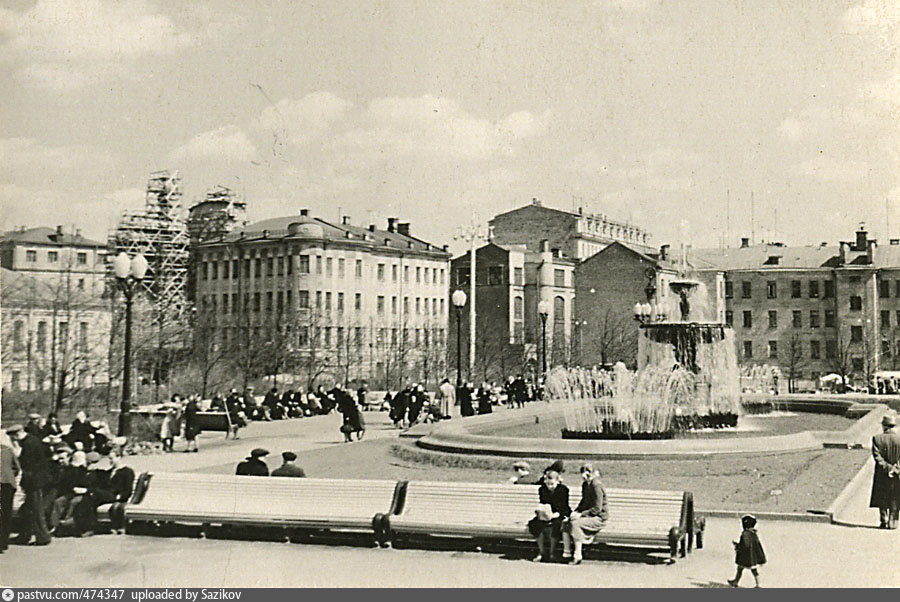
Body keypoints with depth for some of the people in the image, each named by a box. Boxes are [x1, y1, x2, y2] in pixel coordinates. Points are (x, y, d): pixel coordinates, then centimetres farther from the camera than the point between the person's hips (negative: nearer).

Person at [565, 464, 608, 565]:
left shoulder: (597, 486, -18)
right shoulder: (585, 485, 10)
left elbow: (597, 509, -20)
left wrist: (581, 514, -20)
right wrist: (576, 511, 4)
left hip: (599, 518, -9)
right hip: (587, 514, 9)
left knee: (575, 523, -30)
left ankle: (578, 556, -24)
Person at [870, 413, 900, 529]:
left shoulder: (877, 439, -8)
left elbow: (877, 457, -12)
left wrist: (888, 467, -10)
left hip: (881, 474, 0)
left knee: (882, 498, 13)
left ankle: (883, 521, 14)